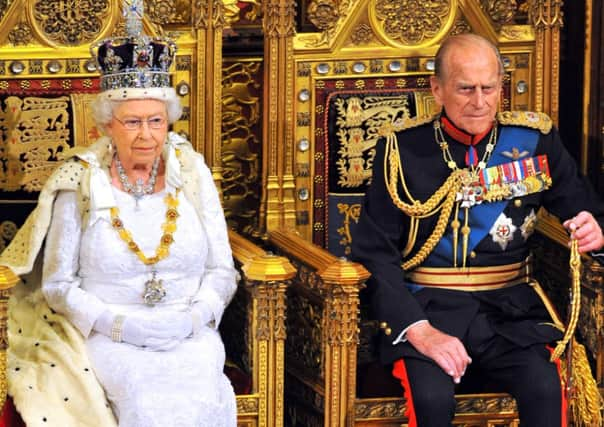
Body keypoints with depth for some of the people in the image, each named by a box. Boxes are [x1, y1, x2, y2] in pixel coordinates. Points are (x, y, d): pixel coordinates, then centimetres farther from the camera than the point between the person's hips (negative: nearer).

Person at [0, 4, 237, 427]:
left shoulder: (191, 173, 6)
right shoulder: (81, 183, 0)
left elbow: (222, 270, 9)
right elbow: (57, 284, 1)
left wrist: (193, 317, -11)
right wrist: (120, 325, -14)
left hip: (189, 334, 2)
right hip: (104, 339, -2)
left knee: (202, 391, -30)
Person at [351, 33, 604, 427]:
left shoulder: (535, 140, 7)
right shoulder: (404, 148, 1)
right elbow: (374, 252, -3)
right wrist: (419, 330, -18)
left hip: (509, 308, 2)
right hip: (426, 306, -2)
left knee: (545, 389, -29)